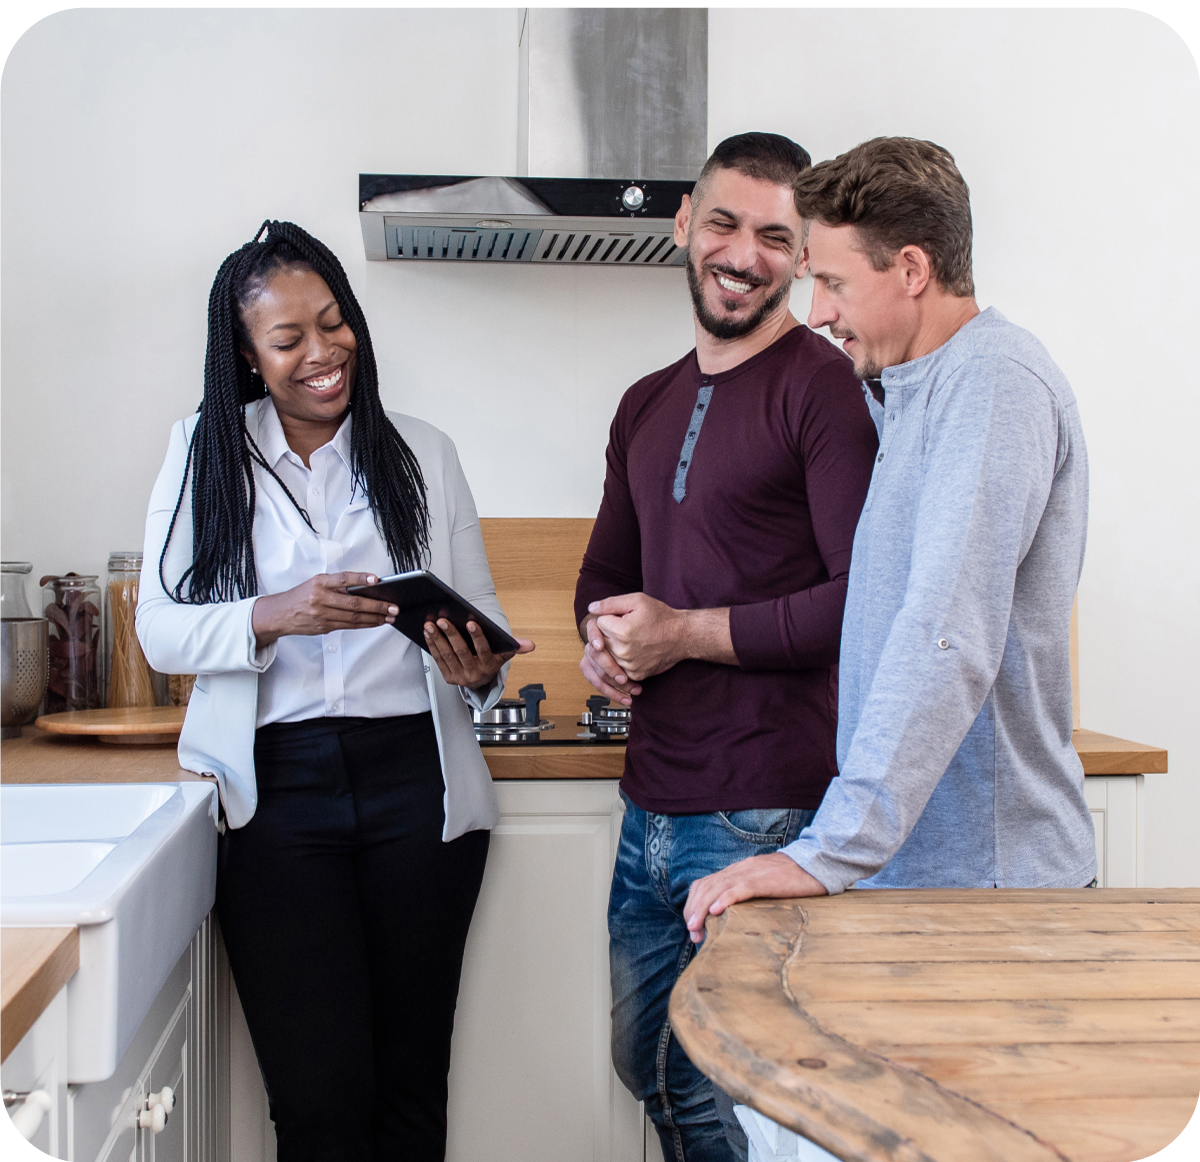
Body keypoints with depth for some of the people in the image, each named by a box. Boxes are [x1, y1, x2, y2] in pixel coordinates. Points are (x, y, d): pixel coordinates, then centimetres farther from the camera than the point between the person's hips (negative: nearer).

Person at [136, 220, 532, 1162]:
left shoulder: (424, 454, 10)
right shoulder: (205, 455, 6)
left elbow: (484, 617, 9)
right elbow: (161, 630, 0)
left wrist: (479, 670, -14)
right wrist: (272, 617, -19)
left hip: (416, 779, 2)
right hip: (275, 791, -1)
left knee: (412, 1084, 8)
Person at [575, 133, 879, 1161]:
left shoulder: (825, 387, -9)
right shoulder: (648, 405, 15)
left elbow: (868, 599, -17)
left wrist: (686, 632, -14)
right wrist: (602, 641, 2)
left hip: (767, 816, -7)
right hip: (652, 807, 8)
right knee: (648, 1064, 19)